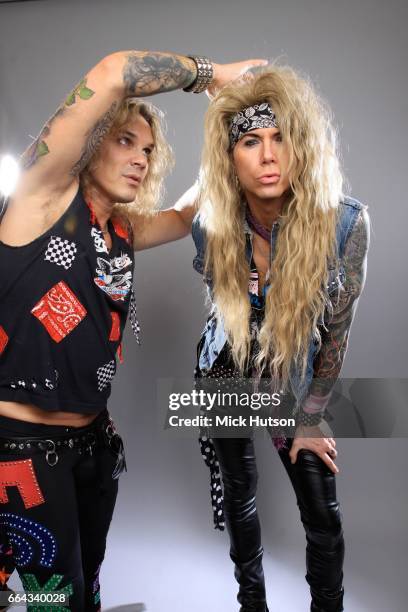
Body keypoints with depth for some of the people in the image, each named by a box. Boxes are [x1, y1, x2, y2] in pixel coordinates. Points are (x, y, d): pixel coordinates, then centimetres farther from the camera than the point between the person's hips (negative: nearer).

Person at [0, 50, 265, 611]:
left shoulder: (125, 230, 9)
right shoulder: (45, 195, -9)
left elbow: (190, 214, 21)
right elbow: (112, 74, -20)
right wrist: (212, 73, -8)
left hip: (92, 440, 7)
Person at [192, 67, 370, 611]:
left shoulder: (345, 222, -23)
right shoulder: (210, 225, -17)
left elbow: (336, 329, -12)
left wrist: (310, 420, -5)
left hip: (297, 380, -1)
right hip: (226, 373, 2)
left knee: (323, 515, 4)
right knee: (239, 496, 16)